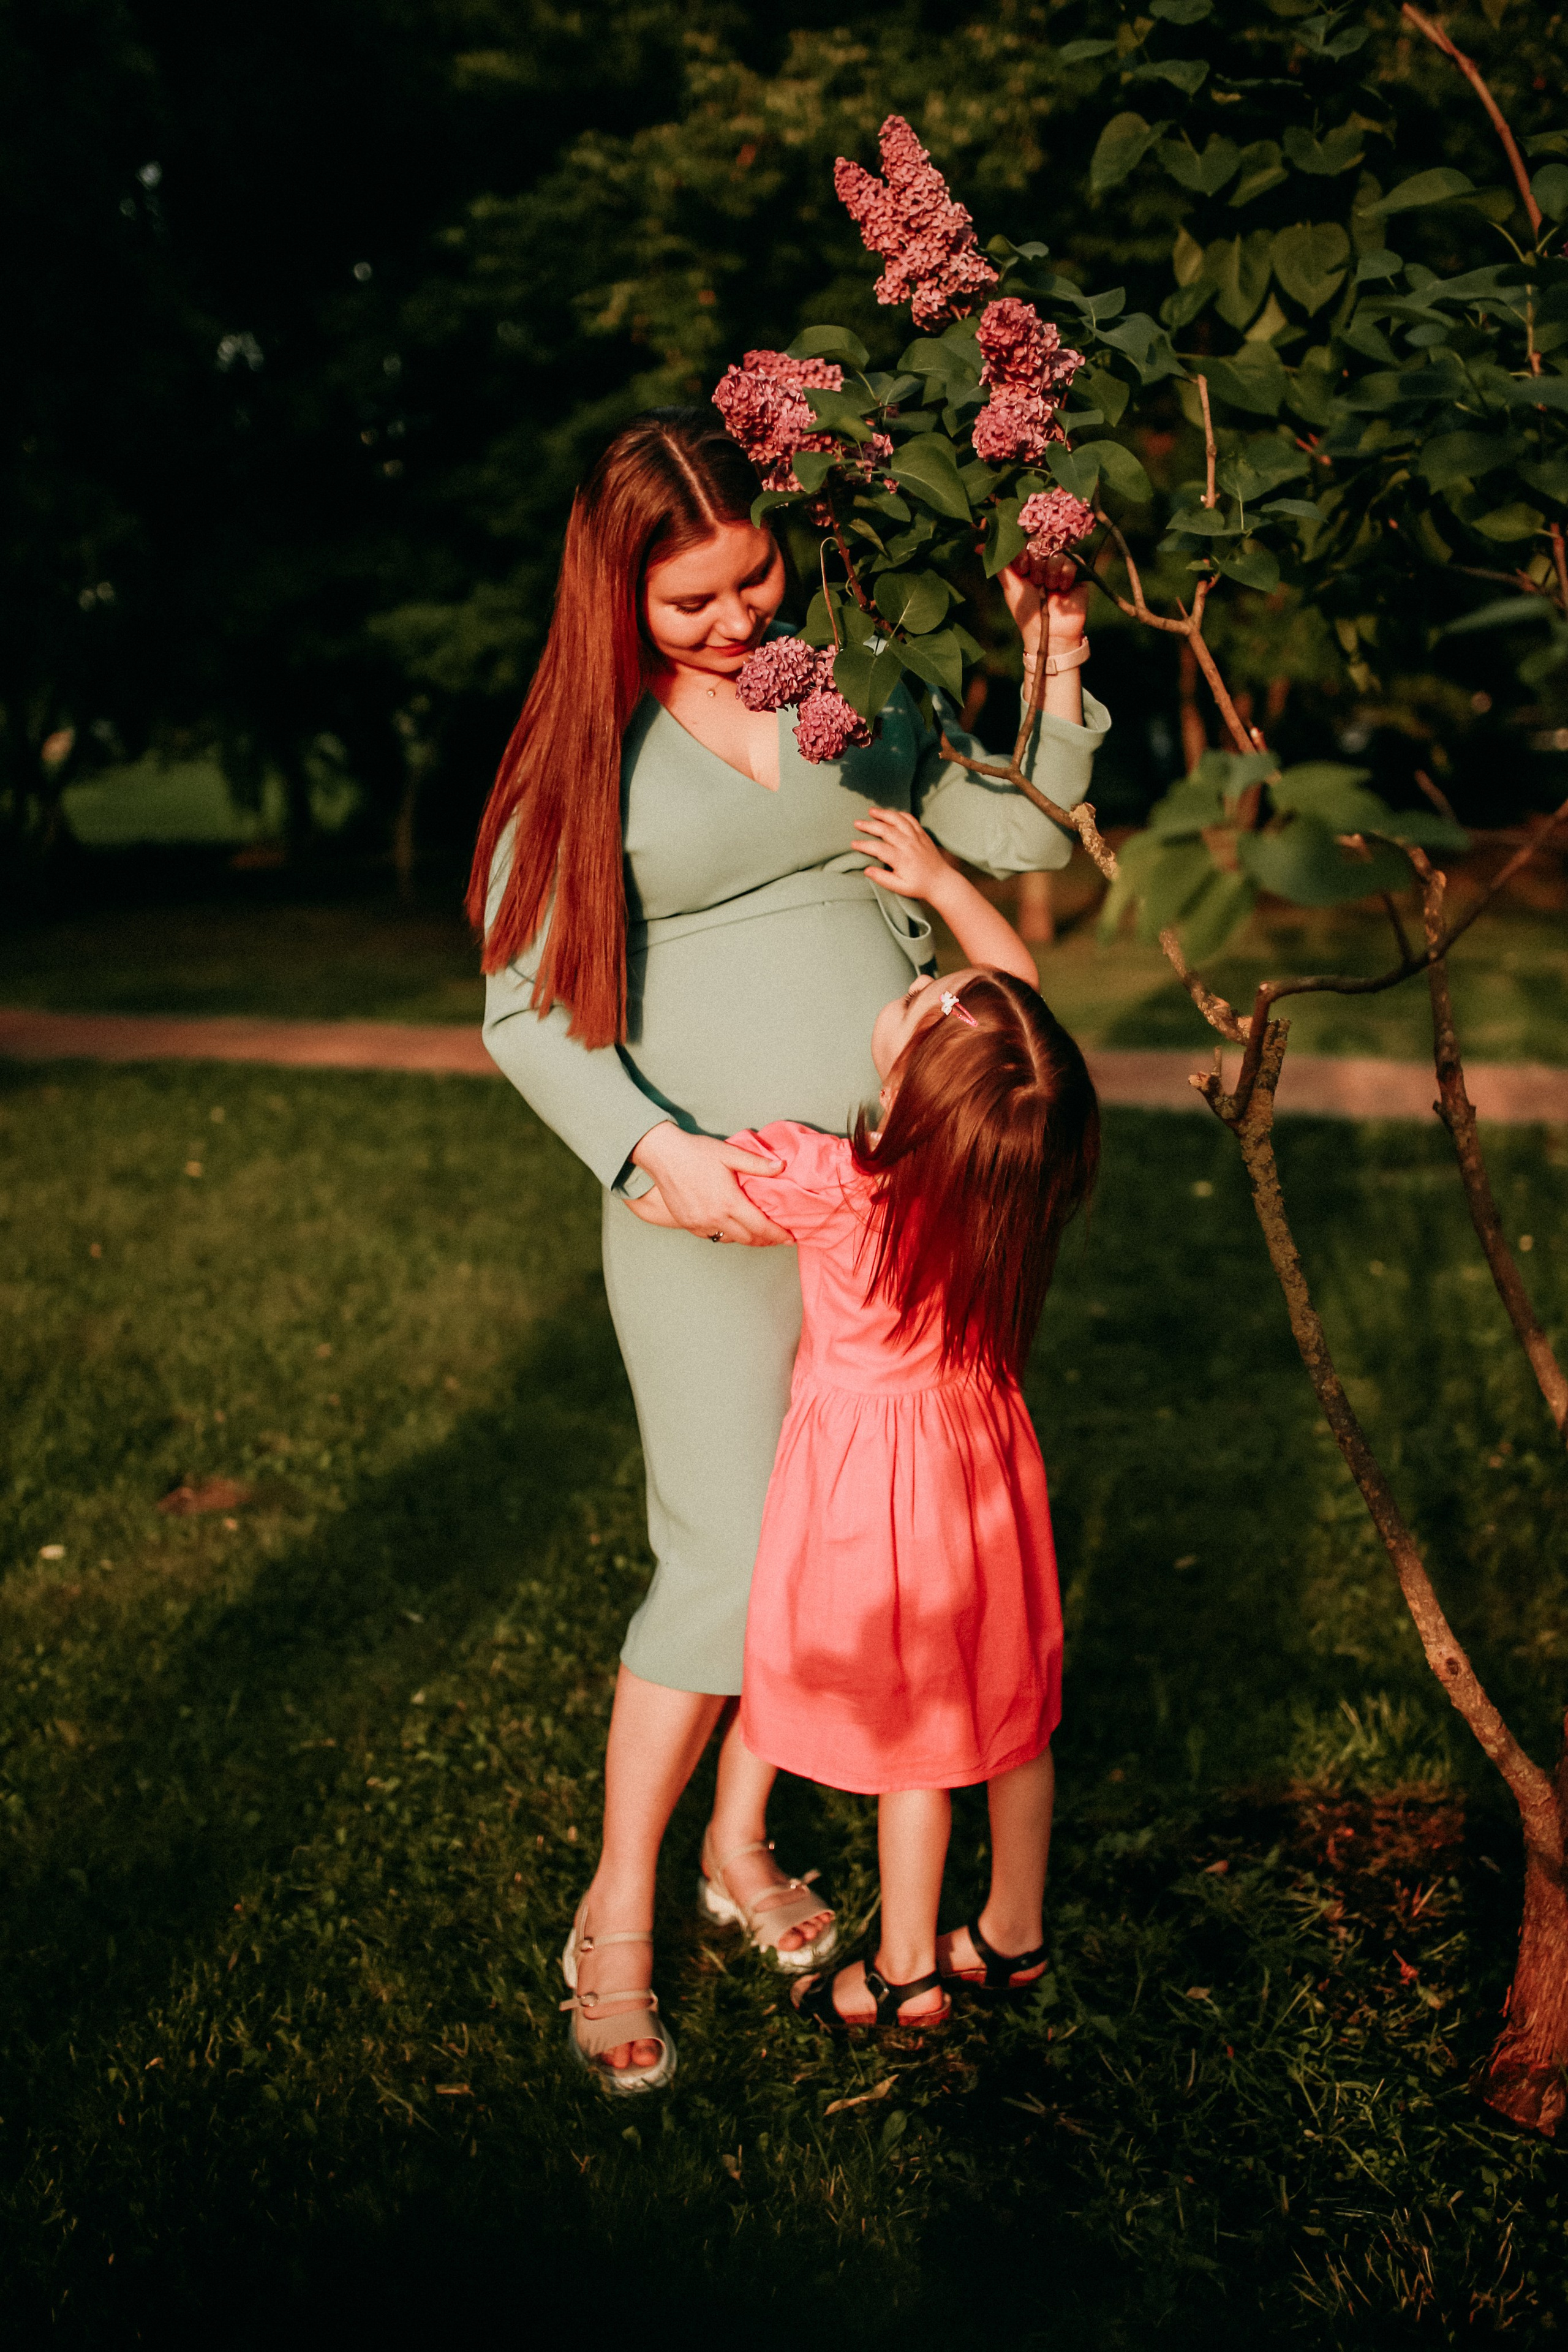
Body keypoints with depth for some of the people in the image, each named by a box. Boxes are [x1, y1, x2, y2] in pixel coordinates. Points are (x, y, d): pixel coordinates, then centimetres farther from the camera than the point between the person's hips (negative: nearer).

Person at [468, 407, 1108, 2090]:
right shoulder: (587, 751, -3)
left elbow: (1017, 838, 12)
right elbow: (525, 1010, -6)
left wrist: (1054, 676, -2)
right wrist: (656, 1149, -20)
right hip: (708, 1207, -4)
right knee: (725, 1563, -5)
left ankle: (741, 1843, 33)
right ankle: (615, 1919, 15)